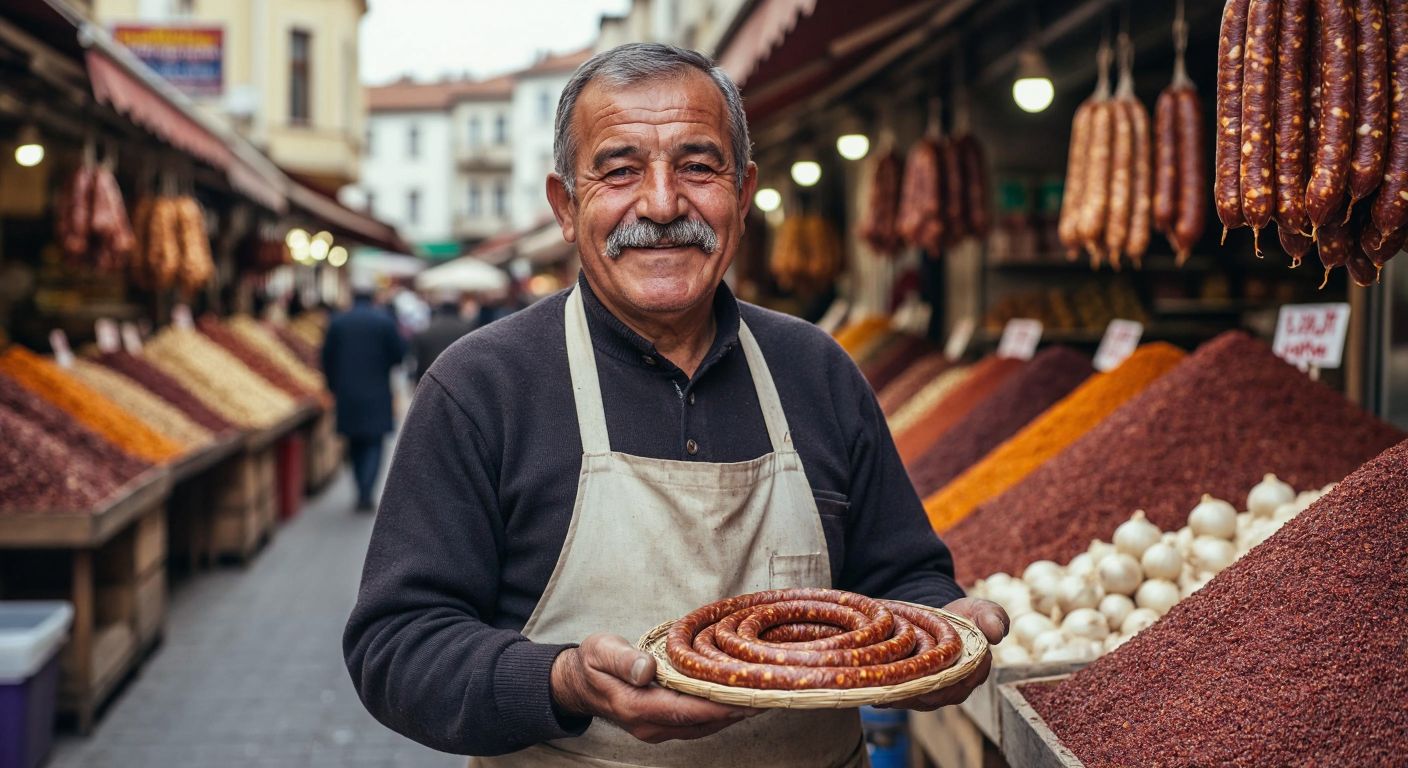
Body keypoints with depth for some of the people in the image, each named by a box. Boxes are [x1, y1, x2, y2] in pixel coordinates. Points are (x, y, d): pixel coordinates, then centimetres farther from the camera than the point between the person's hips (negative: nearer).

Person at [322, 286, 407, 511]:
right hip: (377, 394, -2)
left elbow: (327, 357, 3)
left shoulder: (337, 321, 2)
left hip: (347, 394, 2)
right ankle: (366, 492, -14)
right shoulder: (384, 321, -5)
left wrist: (334, 386, 14)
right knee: (374, 444, 1)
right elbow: (399, 353, -4)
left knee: (355, 444, 15)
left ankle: (362, 491, 17)